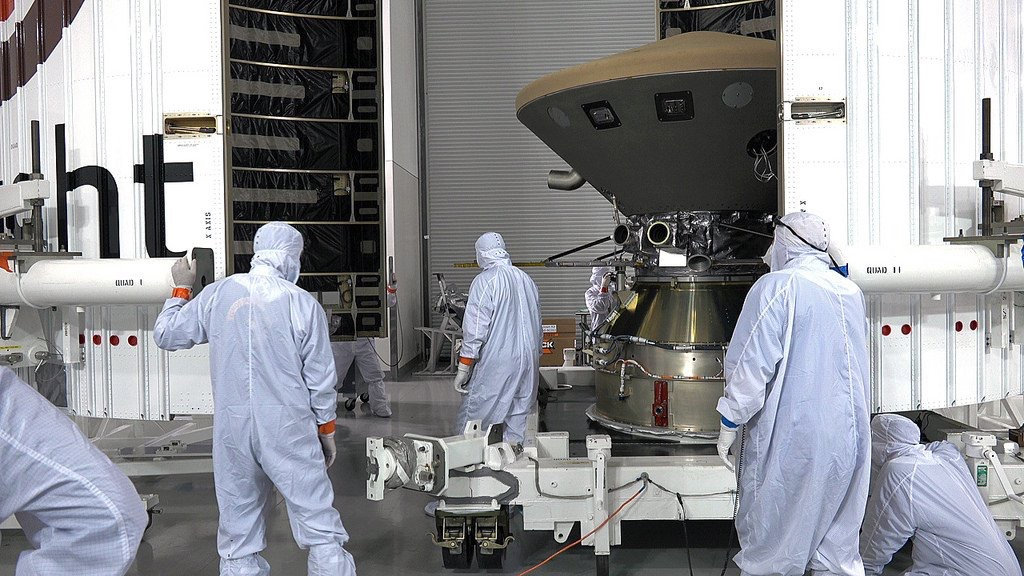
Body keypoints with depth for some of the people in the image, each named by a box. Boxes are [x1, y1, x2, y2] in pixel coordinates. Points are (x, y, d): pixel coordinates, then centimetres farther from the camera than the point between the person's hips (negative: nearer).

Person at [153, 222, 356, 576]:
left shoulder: (217, 295, 0)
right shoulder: (303, 304, -7)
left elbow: (165, 335, 14)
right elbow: (320, 380, -2)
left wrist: (181, 288, 27)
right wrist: (327, 431, 10)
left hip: (233, 430, 3)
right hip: (289, 430, -3)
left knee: (239, 537, 14)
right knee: (321, 528, 3)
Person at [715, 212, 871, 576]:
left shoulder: (776, 286, -11)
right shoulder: (852, 292, 11)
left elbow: (752, 365, -15)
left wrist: (729, 424, -9)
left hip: (789, 441, -6)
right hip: (849, 441, 7)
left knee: (770, 546, 5)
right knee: (837, 546, 14)